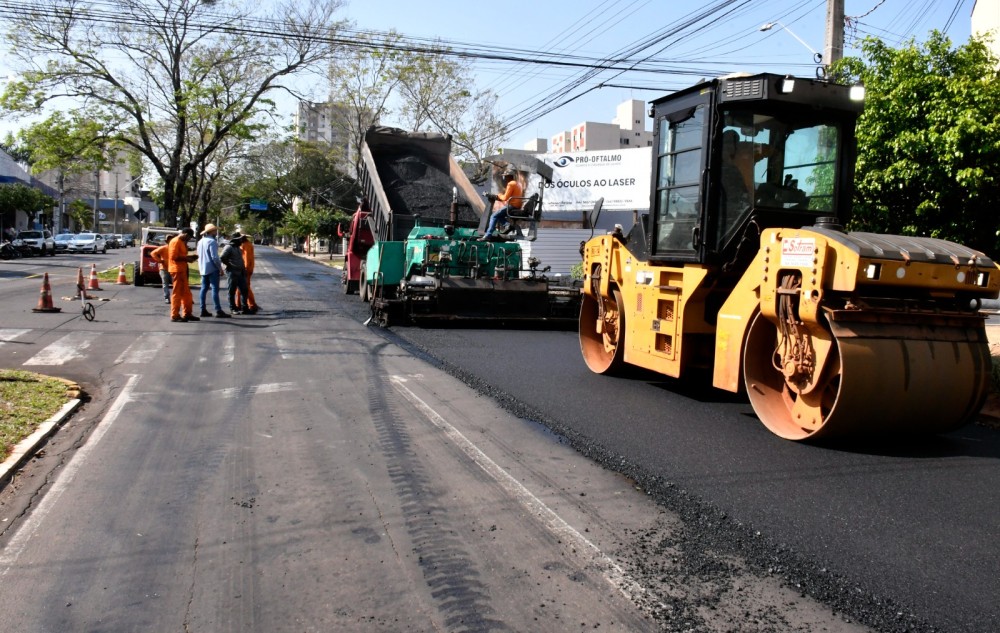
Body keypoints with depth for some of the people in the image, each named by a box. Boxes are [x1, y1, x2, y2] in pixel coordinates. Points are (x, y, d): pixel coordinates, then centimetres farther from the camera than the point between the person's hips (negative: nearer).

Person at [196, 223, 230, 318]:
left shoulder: (201, 241, 14)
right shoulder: (212, 241, -15)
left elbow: (199, 255, 18)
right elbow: (214, 257, -19)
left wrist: (201, 267, 21)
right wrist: (220, 268, -13)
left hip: (203, 269, 9)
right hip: (212, 268, -9)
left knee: (204, 289, 10)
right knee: (215, 289, -10)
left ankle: (203, 310, 11)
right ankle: (218, 311, -12)